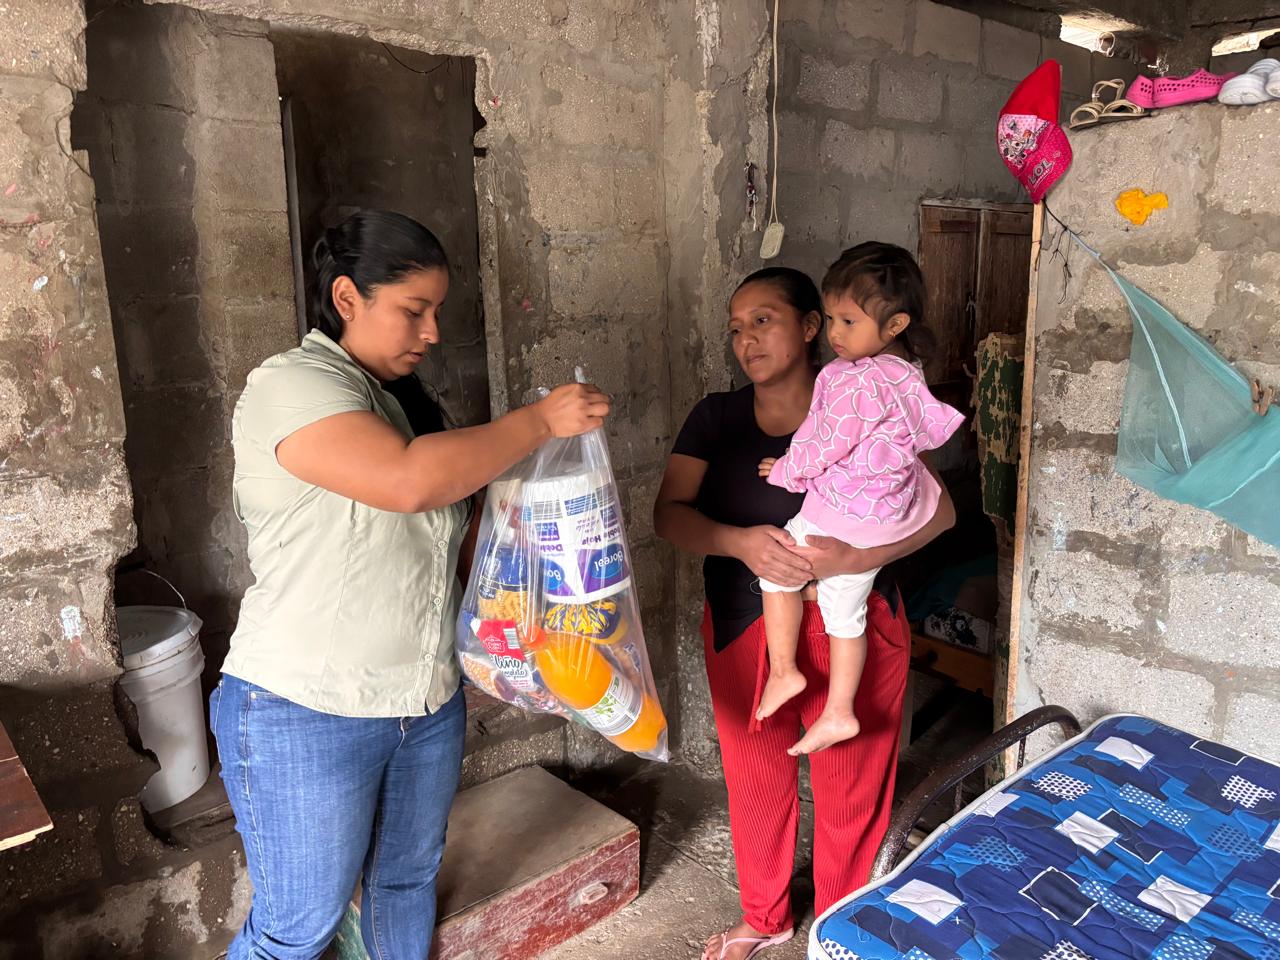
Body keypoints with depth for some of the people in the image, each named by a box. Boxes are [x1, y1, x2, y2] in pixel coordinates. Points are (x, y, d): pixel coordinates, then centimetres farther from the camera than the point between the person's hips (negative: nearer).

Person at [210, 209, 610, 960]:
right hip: (308, 717, -7)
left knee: (407, 880, 21)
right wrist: (541, 420, -23)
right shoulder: (292, 386, -16)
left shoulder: (392, 403, 10)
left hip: (428, 705, 8)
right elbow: (410, 481, -32)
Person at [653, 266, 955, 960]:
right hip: (742, 629, 3)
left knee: (849, 789, 12)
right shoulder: (716, 417, 1)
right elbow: (670, 513, -8)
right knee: (755, 780, 18)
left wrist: (851, 558, -29)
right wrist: (742, 542, -27)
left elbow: (939, 510, -13)